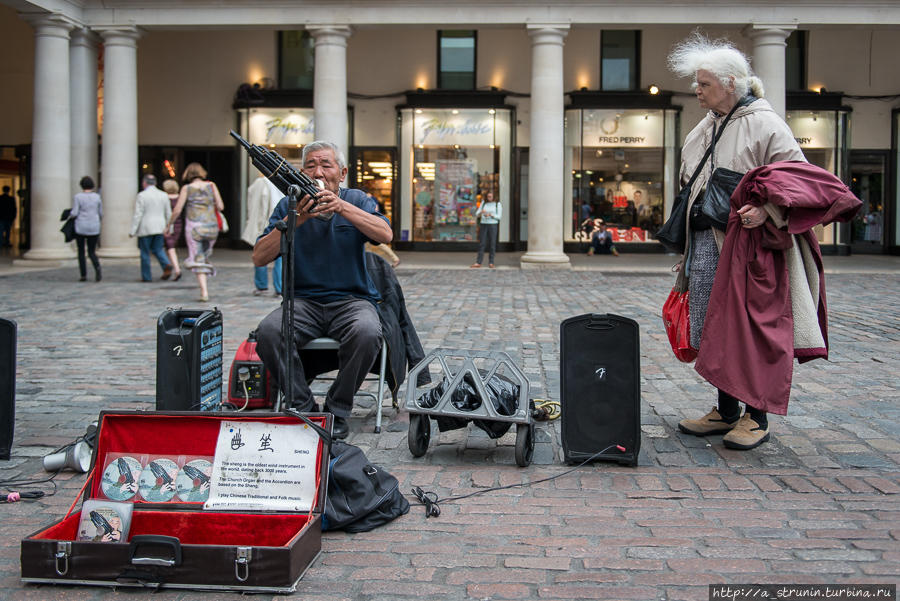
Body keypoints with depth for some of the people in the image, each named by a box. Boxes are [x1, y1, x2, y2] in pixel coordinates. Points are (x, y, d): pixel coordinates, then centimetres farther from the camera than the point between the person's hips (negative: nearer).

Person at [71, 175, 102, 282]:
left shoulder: (78, 197, -7)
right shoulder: (97, 197, 2)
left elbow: (74, 213, -10)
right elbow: (100, 214, 7)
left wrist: (70, 215, 13)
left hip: (81, 228, -2)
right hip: (94, 228, 2)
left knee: (81, 251, 12)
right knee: (92, 252, 8)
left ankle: (83, 275, 9)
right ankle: (97, 268, -21)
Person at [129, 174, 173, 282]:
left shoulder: (141, 196, -8)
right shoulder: (164, 195, 6)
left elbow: (138, 215, -12)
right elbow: (168, 214, 8)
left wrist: (132, 231, -8)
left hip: (145, 229, -4)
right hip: (160, 228, 4)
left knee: (145, 252, 6)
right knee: (157, 249, 13)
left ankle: (146, 276, 10)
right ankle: (166, 265, -12)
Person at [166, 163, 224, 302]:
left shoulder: (187, 188, 0)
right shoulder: (211, 185, 4)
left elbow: (177, 210, -2)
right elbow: (220, 207, 1)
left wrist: (169, 224, 12)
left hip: (194, 226, -2)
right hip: (211, 226, 2)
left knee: (198, 260, -1)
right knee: (205, 256, 25)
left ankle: (204, 291, -11)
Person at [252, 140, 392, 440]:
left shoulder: (356, 200, 7)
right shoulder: (288, 206, 7)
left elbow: (385, 235, -12)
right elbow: (259, 257, -3)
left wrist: (343, 207, -21)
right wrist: (292, 221, -15)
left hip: (352, 299, -1)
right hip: (303, 300, 1)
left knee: (366, 333, -34)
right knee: (267, 331, -29)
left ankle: (337, 410, -12)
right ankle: (301, 406, -11)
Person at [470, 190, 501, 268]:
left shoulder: (498, 204, 0)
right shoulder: (483, 203, 7)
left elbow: (499, 217, -6)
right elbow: (477, 214, 3)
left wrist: (490, 215, -21)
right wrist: (481, 212, -20)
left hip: (493, 225, -2)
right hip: (483, 225, 2)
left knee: (492, 244, 0)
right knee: (481, 244, -3)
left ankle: (491, 263, 7)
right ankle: (478, 262, -5)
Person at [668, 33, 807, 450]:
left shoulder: (763, 123, -5)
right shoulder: (702, 131, 19)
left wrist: (765, 209, -28)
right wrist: (686, 249, 21)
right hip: (704, 243, 7)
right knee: (711, 329, 9)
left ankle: (756, 417, 10)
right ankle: (726, 411, 21)